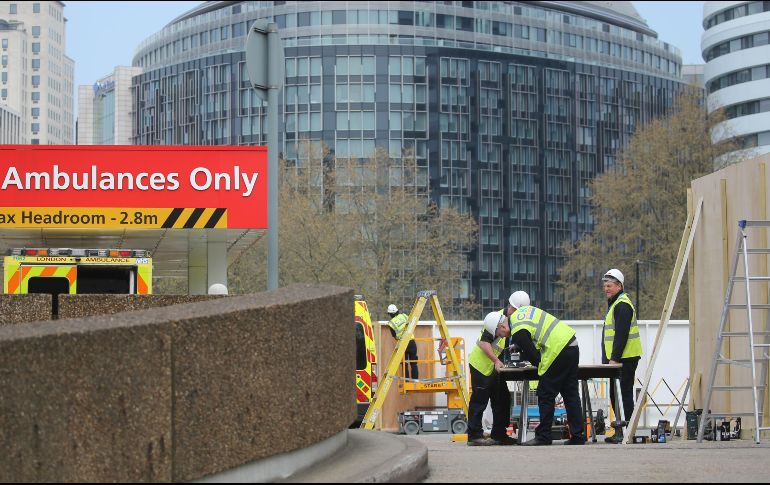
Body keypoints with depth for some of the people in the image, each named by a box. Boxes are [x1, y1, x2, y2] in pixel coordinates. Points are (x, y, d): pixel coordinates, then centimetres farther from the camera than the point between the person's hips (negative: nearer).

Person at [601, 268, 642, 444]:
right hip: (617, 359, 11)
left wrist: (614, 358, -22)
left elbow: (621, 335, -20)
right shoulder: (614, 304, 21)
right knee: (615, 395, 12)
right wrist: (609, 359, 21)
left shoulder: (622, 305, -13)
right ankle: (620, 432, 17)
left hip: (625, 358, -11)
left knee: (624, 393, -10)